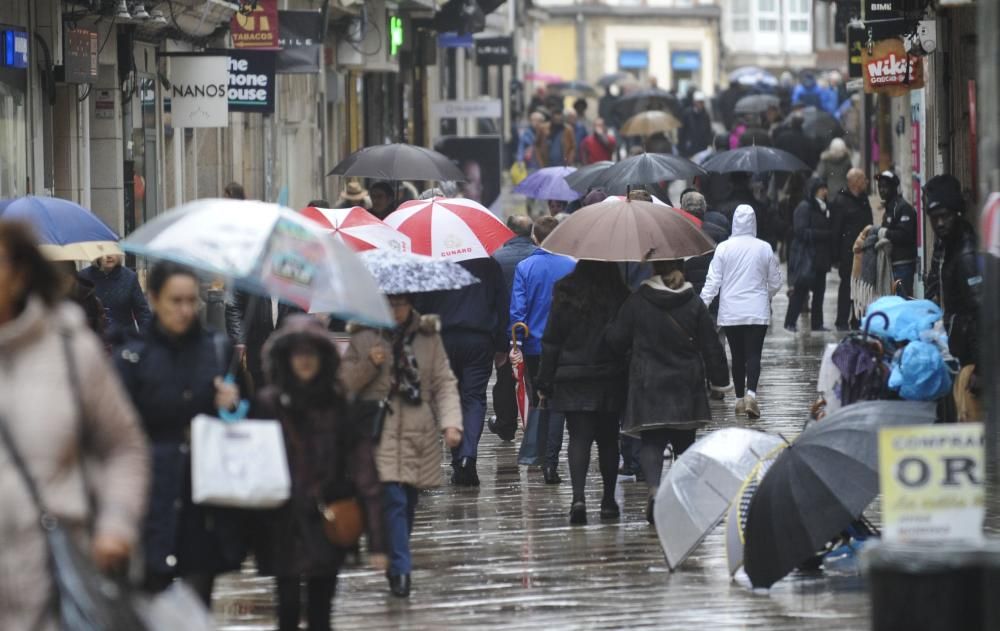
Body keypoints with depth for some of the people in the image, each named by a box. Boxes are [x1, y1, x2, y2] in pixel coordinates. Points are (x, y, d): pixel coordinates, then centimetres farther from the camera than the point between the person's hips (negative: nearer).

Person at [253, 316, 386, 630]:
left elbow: (365, 473, -4)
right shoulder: (268, 404, -3)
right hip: (285, 530, -1)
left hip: (328, 526, 1)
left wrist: (376, 540, -8)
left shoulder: (339, 405, -2)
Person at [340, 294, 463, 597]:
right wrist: (369, 364, -14)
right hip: (380, 435, -3)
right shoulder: (363, 339, 4)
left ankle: (395, 561, 28)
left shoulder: (428, 338, 9)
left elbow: (445, 384, 4)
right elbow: (344, 383, 4)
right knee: (394, 500, -15)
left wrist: (451, 423, -10)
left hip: (419, 435, 3)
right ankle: (400, 571, -17)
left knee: (408, 504, 10)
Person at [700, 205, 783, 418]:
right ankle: (751, 394, -25)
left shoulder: (723, 248, -5)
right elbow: (775, 283, 7)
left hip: (730, 313, 1)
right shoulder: (765, 249, -3)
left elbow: (713, 281, -6)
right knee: (754, 354, -5)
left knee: (737, 355, 11)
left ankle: (740, 399, 17)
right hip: (757, 312, -1)